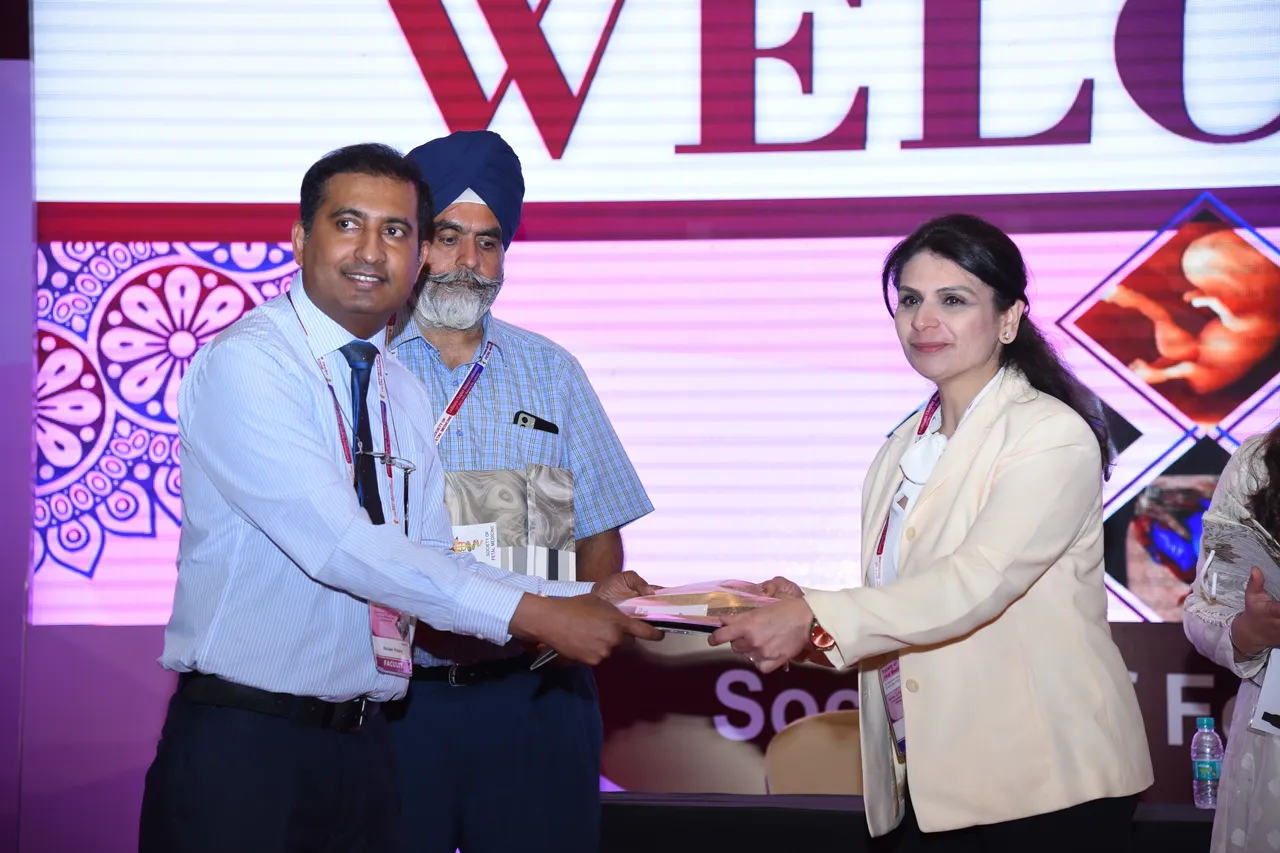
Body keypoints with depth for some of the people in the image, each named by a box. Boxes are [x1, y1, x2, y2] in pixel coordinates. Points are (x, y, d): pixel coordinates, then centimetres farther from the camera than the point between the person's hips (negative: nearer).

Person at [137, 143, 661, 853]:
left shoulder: (405, 396, 13)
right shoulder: (244, 362, -12)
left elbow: (432, 560, 13)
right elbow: (337, 543, -22)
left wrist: (583, 600, 0)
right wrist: (533, 614, -22)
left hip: (363, 743, 7)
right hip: (242, 744, -7)